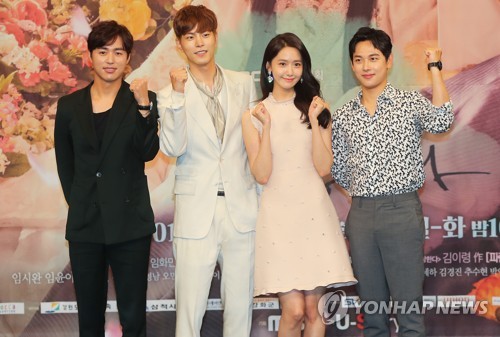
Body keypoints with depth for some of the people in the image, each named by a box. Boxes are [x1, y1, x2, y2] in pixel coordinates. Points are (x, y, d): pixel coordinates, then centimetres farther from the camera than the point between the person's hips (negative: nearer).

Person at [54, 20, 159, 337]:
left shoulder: (143, 100, 0)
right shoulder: (69, 105, 7)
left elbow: (148, 152, -13)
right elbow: (64, 162, 15)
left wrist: (143, 106, -23)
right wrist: (76, 201, 8)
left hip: (130, 224, -2)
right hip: (85, 224, 3)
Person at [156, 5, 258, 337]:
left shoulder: (244, 84, 9)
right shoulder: (171, 94, 2)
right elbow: (173, 148, -11)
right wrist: (178, 95, -19)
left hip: (241, 206, 2)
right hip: (197, 212, -2)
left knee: (240, 302, 8)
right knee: (190, 306, -2)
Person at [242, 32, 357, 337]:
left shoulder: (316, 109, 9)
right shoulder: (254, 116, 6)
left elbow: (324, 168, 0)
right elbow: (262, 175, -4)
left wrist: (314, 120, -7)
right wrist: (266, 127, -10)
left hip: (314, 212, 1)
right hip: (278, 213, -1)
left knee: (314, 309, 2)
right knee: (293, 310, -8)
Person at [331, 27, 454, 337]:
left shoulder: (410, 103, 2)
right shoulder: (343, 116, 12)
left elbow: (441, 122, -19)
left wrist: (434, 66, -12)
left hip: (402, 210, -4)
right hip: (361, 215, 4)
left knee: (409, 308, -4)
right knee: (372, 307, 11)